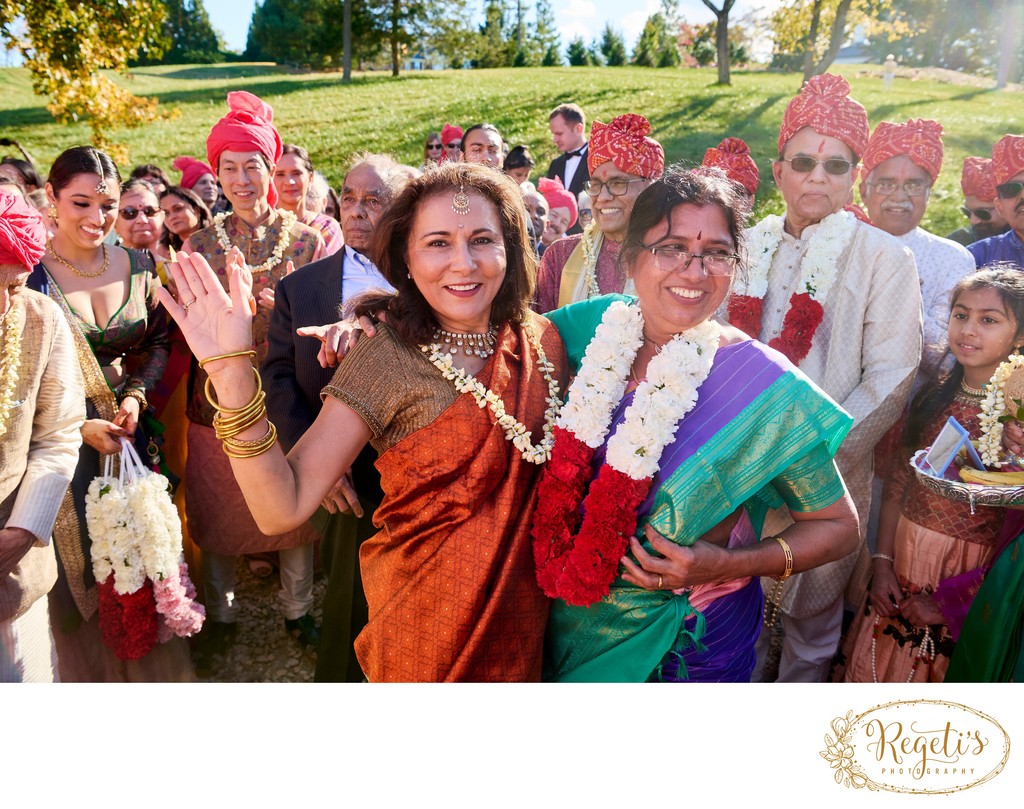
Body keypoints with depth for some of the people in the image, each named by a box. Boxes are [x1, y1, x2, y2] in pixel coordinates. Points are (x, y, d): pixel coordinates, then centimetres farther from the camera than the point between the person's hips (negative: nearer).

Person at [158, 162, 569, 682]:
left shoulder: (540, 339, -7)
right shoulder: (386, 362, -20)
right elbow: (282, 509, -28)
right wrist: (231, 374, -37)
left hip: (525, 607, 4)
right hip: (426, 614, -4)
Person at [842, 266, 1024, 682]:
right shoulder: (934, 397, 2)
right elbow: (898, 484, 4)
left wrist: (950, 600, -13)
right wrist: (882, 562, -2)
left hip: (970, 582, -4)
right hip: (902, 563, 4)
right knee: (875, 670, 15)